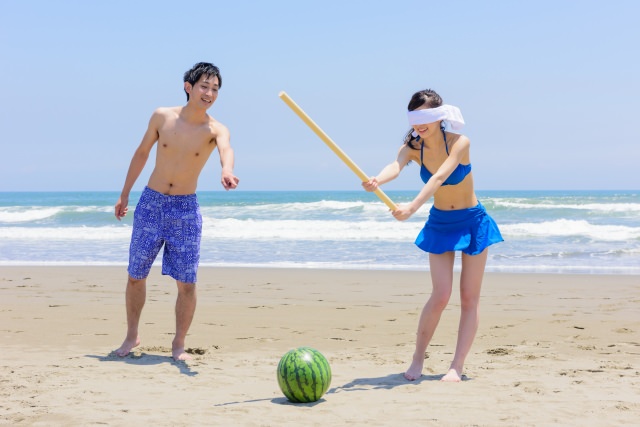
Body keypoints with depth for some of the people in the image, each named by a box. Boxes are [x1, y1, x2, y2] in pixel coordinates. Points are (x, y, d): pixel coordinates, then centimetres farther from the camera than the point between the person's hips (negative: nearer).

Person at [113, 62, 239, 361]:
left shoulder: (216, 130, -11)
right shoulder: (162, 117, -4)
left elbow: (225, 149, -35)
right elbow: (142, 153, 9)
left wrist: (226, 171, -60)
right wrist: (124, 194, 12)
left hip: (186, 209, -1)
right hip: (150, 203, 1)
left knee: (186, 282, -5)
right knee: (136, 276, 8)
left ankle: (178, 345, 13)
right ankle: (131, 336, 27)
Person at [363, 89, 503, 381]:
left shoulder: (459, 143, -22)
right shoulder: (412, 147, -12)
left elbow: (440, 177, -37)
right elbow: (395, 166, -34)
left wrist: (412, 207, -52)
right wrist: (376, 181, -58)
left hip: (472, 222, -2)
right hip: (439, 225, 2)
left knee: (469, 297, -1)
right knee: (440, 296, -7)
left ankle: (457, 366, 4)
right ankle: (417, 358, 10)